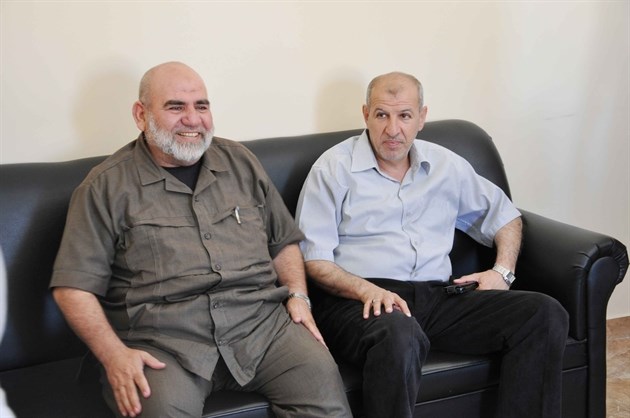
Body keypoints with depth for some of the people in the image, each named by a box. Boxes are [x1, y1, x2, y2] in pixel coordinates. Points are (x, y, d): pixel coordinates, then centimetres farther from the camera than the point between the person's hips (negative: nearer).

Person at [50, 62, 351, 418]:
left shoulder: (241, 162, 17)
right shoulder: (107, 186, 4)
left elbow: (284, 241, 23)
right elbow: (74, 286, -1)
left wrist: (298, 296, 5)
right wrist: (114, 355, -14)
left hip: (262, 321, 4)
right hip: (163, 340, -3)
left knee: (322, 380, -22)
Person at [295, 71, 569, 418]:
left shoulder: (446, 166, 17)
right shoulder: (335, 168, 4)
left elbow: (504, 215, 29)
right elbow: (314, 260, -2)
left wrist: (502, 271, 10)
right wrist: (367, 290, -19)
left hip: (437, 296, 5)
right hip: (360, 299, -4)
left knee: (546, 314, -16)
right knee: (400, 336, -41)